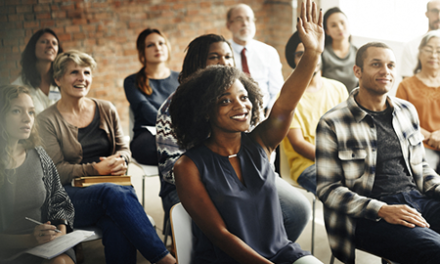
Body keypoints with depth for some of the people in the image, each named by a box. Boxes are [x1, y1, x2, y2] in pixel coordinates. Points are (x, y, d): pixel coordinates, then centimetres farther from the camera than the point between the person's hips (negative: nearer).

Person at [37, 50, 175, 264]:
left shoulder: (106, 110, 15)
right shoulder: (47, 121, 2)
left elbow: (123, 149, 19)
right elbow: (57, 170, -4)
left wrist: (120, 160, -7)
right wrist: (96, 169, -18)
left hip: (112, 185, 3)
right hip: (70, 195, -3)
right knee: (114, 193, -37)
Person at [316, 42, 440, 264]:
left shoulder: (407, 111, 14)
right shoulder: (332, 124, -5)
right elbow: (328, 189, -6)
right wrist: (382, 211, -17)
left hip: (417, 199, 6)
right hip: (368, 218, -6)